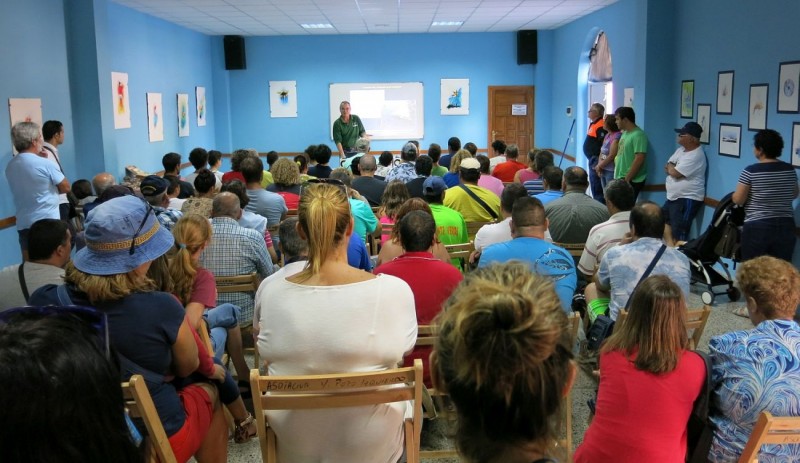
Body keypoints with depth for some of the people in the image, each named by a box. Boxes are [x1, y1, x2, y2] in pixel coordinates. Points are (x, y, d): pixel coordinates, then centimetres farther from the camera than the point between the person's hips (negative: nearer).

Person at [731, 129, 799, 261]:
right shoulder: (789, 170, 4)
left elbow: (738, 200, -8)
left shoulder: (751, 171, -11)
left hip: (757, 228, -5)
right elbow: (794, 195, 19)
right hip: (785, 226, 5)